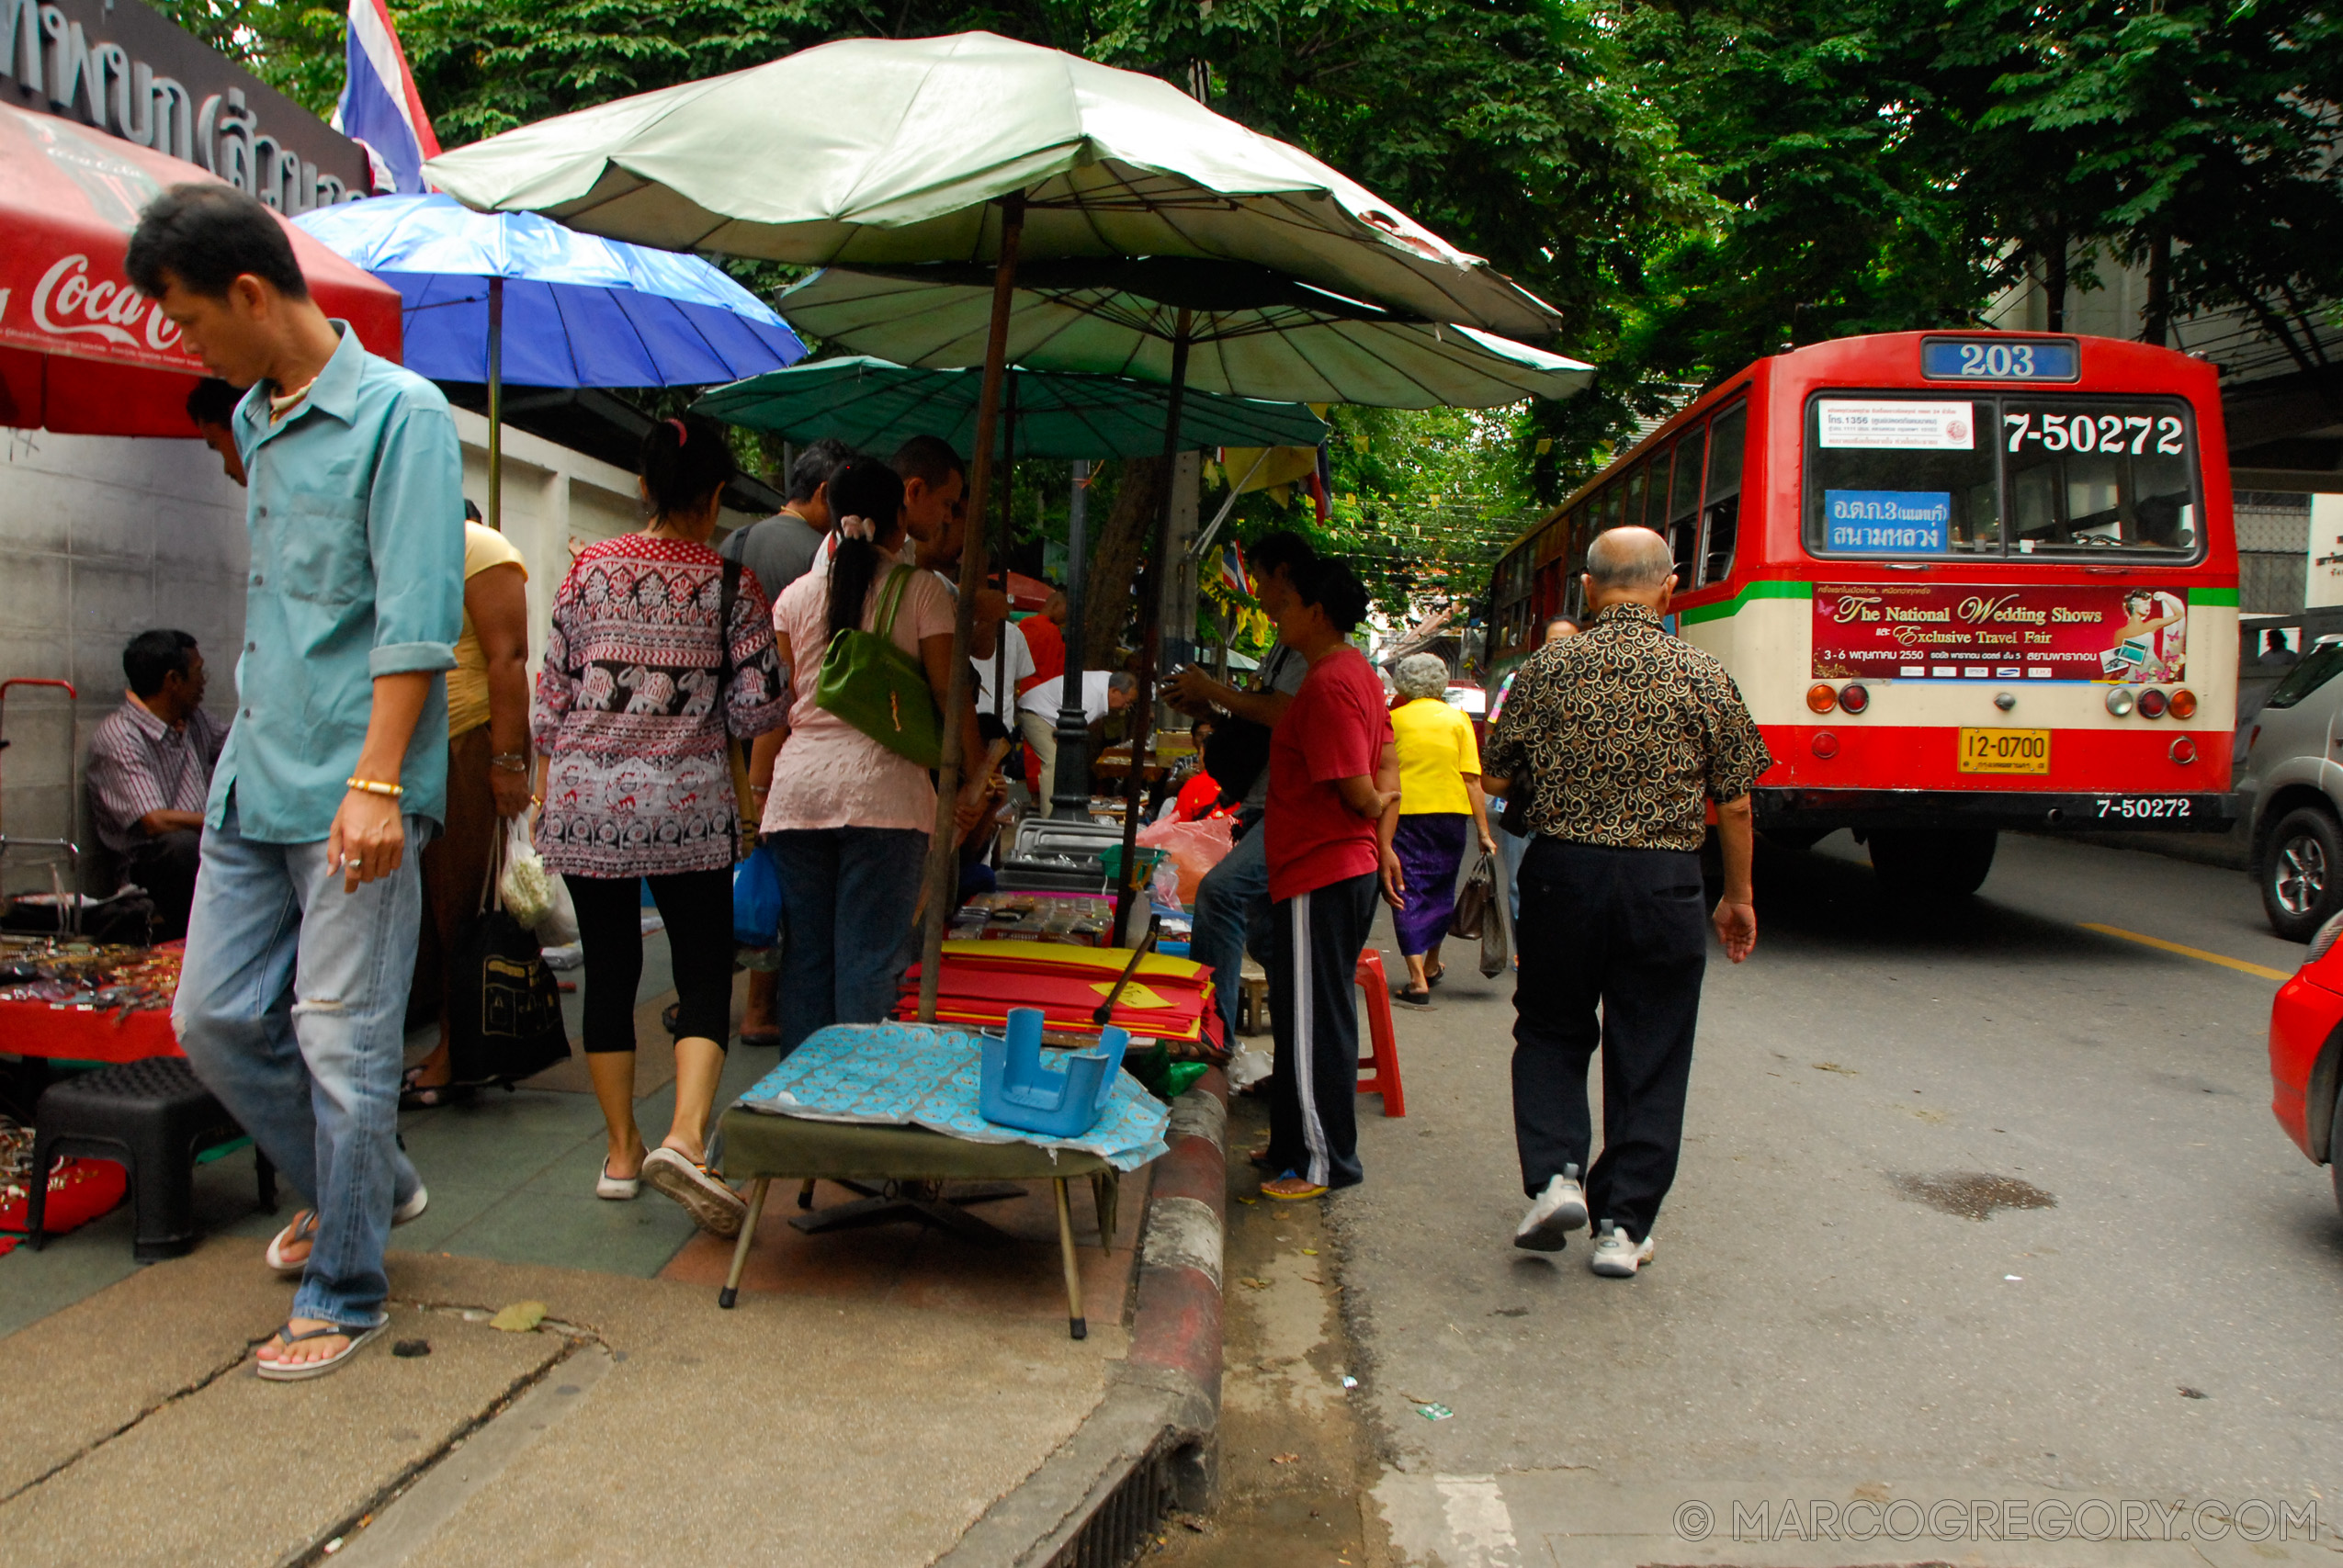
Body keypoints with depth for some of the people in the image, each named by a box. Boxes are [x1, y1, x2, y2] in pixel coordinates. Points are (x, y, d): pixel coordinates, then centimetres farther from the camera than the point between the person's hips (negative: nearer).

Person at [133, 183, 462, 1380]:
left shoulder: (399, 412, -9)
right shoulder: (253, 420, 15)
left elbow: (417, 617, -16)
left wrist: (376, 783, -22)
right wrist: (251, 740, 21)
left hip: (352, 791, -8)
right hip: (252, 782, 8)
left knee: (343, 1042, -1)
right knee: (211, 1016, 11)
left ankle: (343, 1294, 14)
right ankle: (360, 1187, 33)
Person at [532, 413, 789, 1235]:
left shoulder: (590, 569, 2)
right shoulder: (732, 584, -4)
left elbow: (551, 693, 5)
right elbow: (757, 711, -6)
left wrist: (545, 789, 15)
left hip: (587, 798, 2)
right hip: (689, 806, -2)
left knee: (609, 967, 12)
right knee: (705, 975, 4)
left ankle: (622, 1151, 19)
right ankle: (685, 1138, -15)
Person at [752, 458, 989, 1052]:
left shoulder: (797, 595, 11)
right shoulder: (922, 589, 2)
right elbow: (950, 693, -1)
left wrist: (757, 791, 15)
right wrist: (974, 781, 7)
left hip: (798, 786, 4)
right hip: (882, 785, -3)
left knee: (805, 950, 11)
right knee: (869, 957, 1)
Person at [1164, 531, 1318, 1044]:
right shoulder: (1286, 645, 22)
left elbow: (1283, 713, -23)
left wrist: (1214, 691, -13)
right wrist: (1206, 709, 11)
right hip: (1264, 809, 11)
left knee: (1221, 889, -26)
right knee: (1263, 929, 17)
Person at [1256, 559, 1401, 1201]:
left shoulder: (1327, 685, -19)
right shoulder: (1359, 672, 13)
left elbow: (1360, 794, -21)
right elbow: (1387, 769, 16)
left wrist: (1378, 805, 1)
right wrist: (1384, 844, 12)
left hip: (1319, 876, -11)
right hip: (1350, 867, 11)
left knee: (1313, 1025, -1)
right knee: (1314, 1018, 18)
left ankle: (1323, 1163, 8)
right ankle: (1299, 1143, 28)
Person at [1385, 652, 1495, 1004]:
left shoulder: (1394, 719, 1)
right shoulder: (1457, 719, 2)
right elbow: (1471, 778, -4)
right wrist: (1484, 832, -2)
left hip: (1405, 814, -2)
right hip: (1449, 813, 2)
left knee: (1409, 892, 1)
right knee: (1440, 889, 19)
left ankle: (1418, 979, -9)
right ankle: (1431, 965, 35)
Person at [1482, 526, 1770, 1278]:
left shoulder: (1548, 669, -3)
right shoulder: (1704, 677, -3)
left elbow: (1499, 775, 3)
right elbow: (1734, 803, 1)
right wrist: (1738, 895, 13)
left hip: (1562, 872, 0)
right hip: (1664, 883, 0)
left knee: (1551, 1031, 19)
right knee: (1649, 1055, 10)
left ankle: (1555, 1173, 3)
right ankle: (1623, 1226, 13)